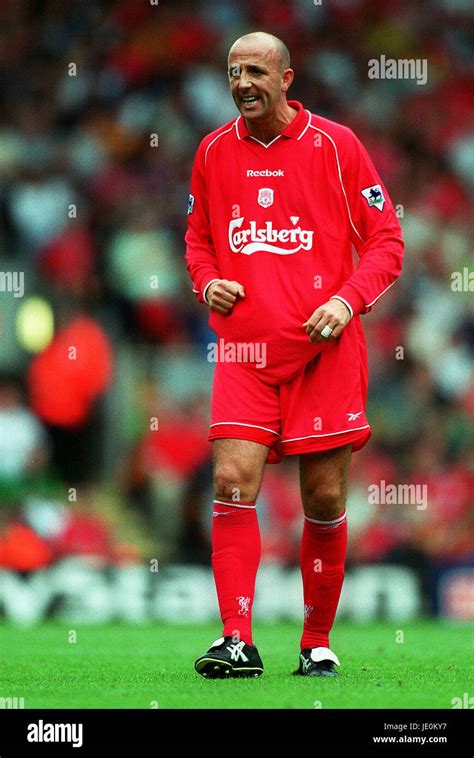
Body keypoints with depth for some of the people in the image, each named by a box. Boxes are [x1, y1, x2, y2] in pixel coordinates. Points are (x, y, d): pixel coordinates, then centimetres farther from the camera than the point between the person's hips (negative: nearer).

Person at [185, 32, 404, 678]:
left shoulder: (334, 145, 0)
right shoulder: (214, 152, 10)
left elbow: (386, 242, 2)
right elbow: (199, 237, 23)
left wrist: (347, 299, -14)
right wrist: (207, 281, 2)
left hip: (324, 350, -2)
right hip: (244, 348, 2)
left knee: (324, 500, 1)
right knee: (233, 484, -14)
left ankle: (318, 644, 15)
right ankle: (238, 642, -14)